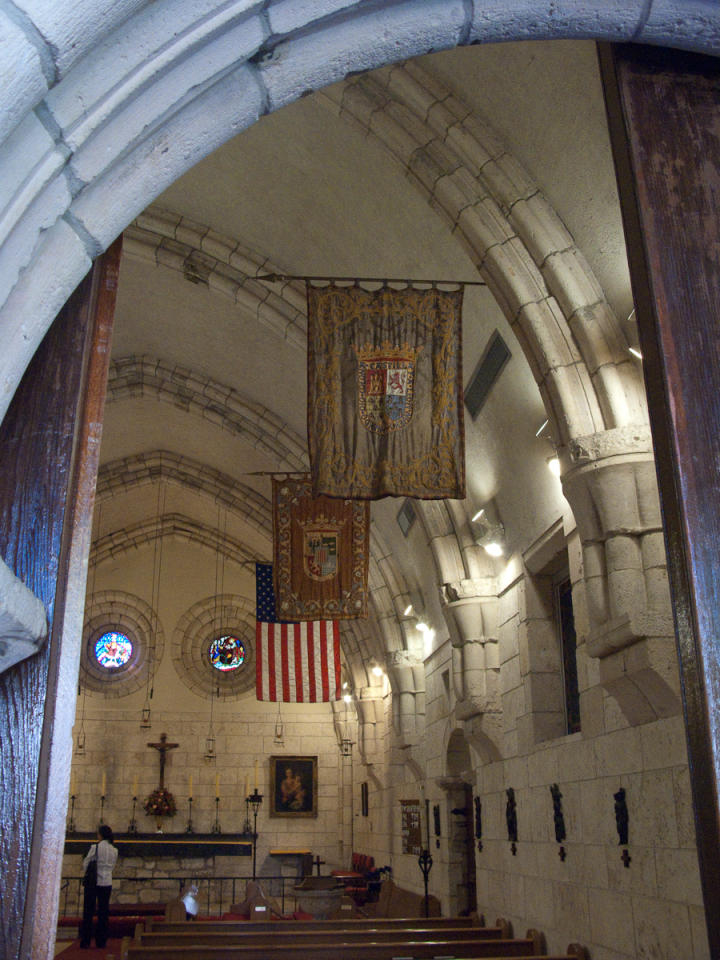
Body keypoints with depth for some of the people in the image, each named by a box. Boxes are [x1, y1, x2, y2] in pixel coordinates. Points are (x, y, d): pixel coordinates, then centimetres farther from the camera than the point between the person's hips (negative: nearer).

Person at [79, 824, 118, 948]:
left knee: (88, 911, 4)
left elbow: (85, 864, -3)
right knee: (103, 911, 9)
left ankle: (85, 941, 5)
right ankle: (101, 941, 10)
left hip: (93, 882, -4)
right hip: (107, 883, 4)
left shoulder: (95, 847, -11)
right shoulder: (114, 850, 3)